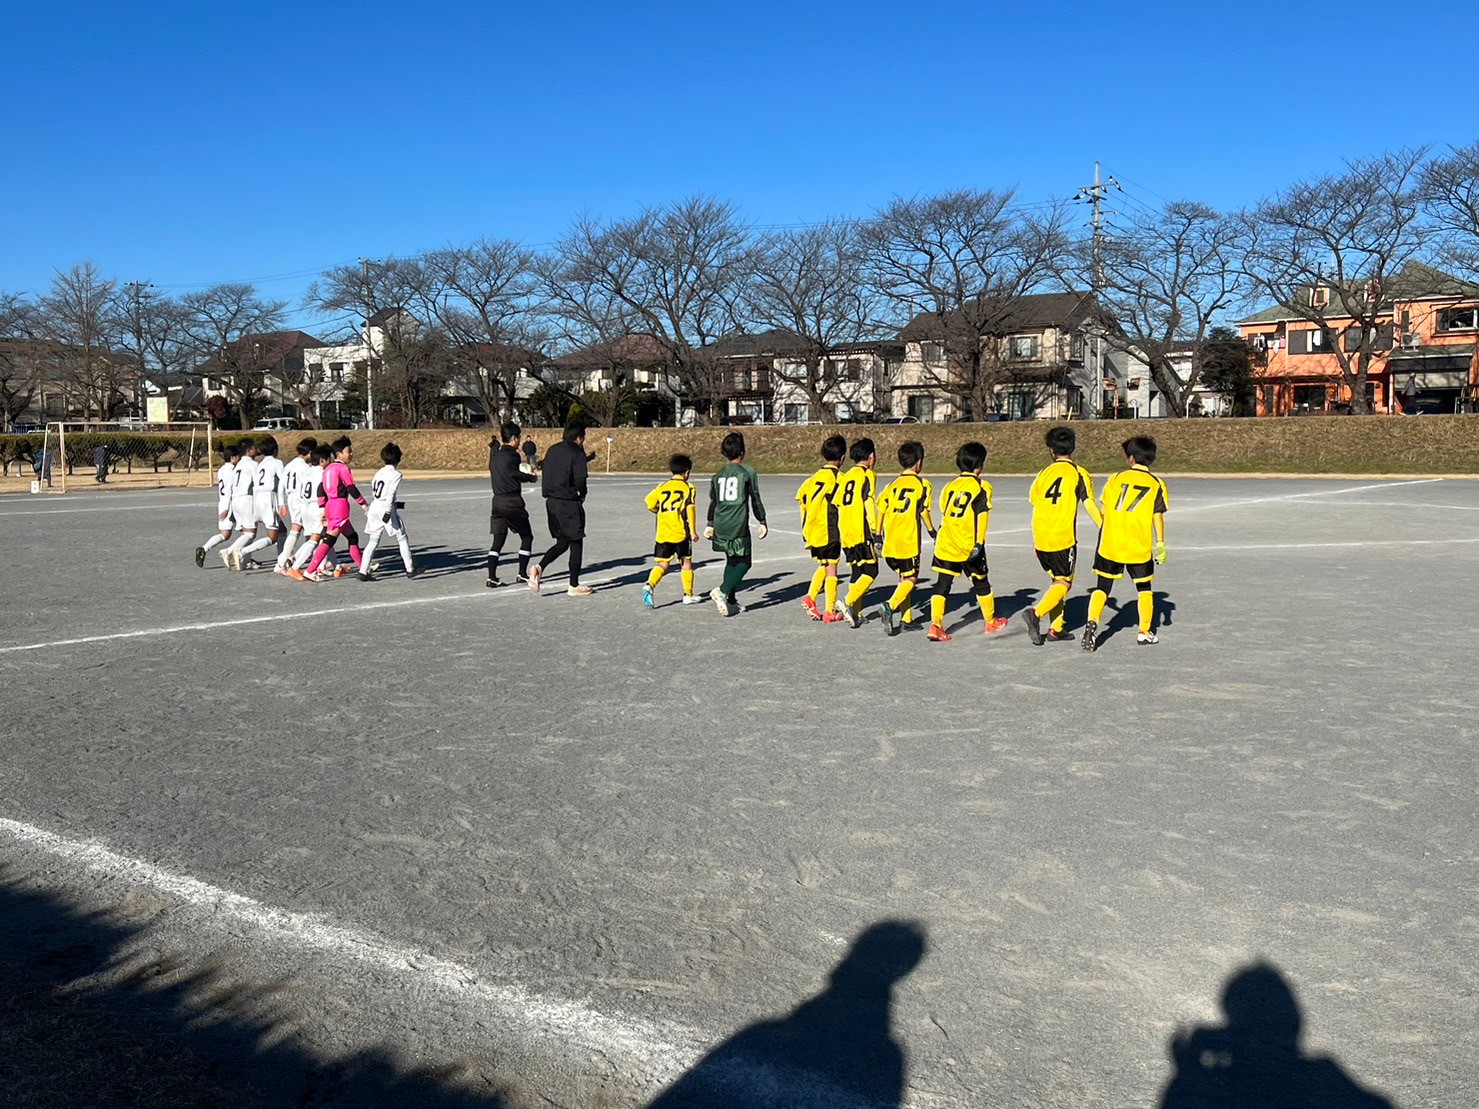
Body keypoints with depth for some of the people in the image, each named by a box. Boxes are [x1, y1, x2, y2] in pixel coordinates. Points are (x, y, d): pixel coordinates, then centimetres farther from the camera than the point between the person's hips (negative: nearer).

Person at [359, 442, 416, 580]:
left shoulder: (379, 472, 14)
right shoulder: (396, 474, -7)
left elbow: (373, 492, 17)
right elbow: (391, 493, -17)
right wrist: (388, 512, -20)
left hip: (374, 507, 7)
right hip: (386, 508, -7)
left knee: (372, 541, 8)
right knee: (403, 539, 7)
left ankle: (363, 571, 1)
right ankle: (410, 569, 9)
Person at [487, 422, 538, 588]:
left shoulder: (495, 451, 9)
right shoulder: (512, 455, -11)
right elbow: (513, 473, -25)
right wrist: (531, 477, -12)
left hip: (497, 500, 7)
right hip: (512, 501, -7)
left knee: (497, 541, 6)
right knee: (527, 537, 9)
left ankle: (491, 577, -4)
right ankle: (522, 574, 11)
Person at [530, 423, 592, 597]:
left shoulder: (552, 450, 13)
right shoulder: (577, 452, -9)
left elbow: (546, 474, 15)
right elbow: (579, 479, -17)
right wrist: (582, 495, 0)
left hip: (551, 502, 7)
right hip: (569, 503, -7)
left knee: (562, 542, 17)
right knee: (576, 543, 5)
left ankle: (539, 568, -4)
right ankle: (574, 586, 9)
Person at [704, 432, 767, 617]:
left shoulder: (718, 474, 11)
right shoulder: (748, 471, -3)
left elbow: (713, 501, 17)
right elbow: (755, 499, -2)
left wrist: (710, 525, 27)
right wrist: (762, 522, 7)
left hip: (720, 526, 6)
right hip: (738, 526, -6)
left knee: (731, 561, 16)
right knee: (744, 563, 3)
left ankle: (731, 601, 15)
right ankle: (722, 590, -17)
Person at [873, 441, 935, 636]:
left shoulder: (893, 484, 9)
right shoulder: (922, 485, -4)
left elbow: (881, 510, 6)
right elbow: (924, 512, -8)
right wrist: (932, 532, 7)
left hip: (890, 541, 5)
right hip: (908, 542, -5)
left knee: (903, 578, 16)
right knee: (910, 579, 4)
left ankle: (906, 618, 16)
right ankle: (890, 605, -19)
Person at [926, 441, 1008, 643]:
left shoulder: (950, 486, 10)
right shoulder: (982, 486, -4)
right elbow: (982, 516, -13)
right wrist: (979, 543, -16)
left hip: (946, 544, 3)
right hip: (969, 546, -3)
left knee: (942, 586, 3)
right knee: (981, 583, 16)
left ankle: (936, 626, -9)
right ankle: (991, 622, 31)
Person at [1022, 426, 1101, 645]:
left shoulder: (1044, 473, 7)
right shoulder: (1079, 473, -3)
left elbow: (1034, 501, 13)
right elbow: (1090, 506, -9)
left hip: (1040, 538, 5)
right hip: (1064, 538, -4)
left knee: (1057, 580, 17)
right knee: (1064, 583, 3)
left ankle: (1056, 629, 14)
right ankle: (1036, 613, -20)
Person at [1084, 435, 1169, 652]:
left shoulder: (1116, 478, 5)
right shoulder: (1156, 485, 2)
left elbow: (1103, 510, 8)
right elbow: (1158, 517, -4)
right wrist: (1161, 544, -1)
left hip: (1110, 544, 1)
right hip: (1139, 547, 0)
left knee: (1102, 588, 6)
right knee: (1144, 588, 18)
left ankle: (1092, 622, -15)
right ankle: (1145, 632, 18)